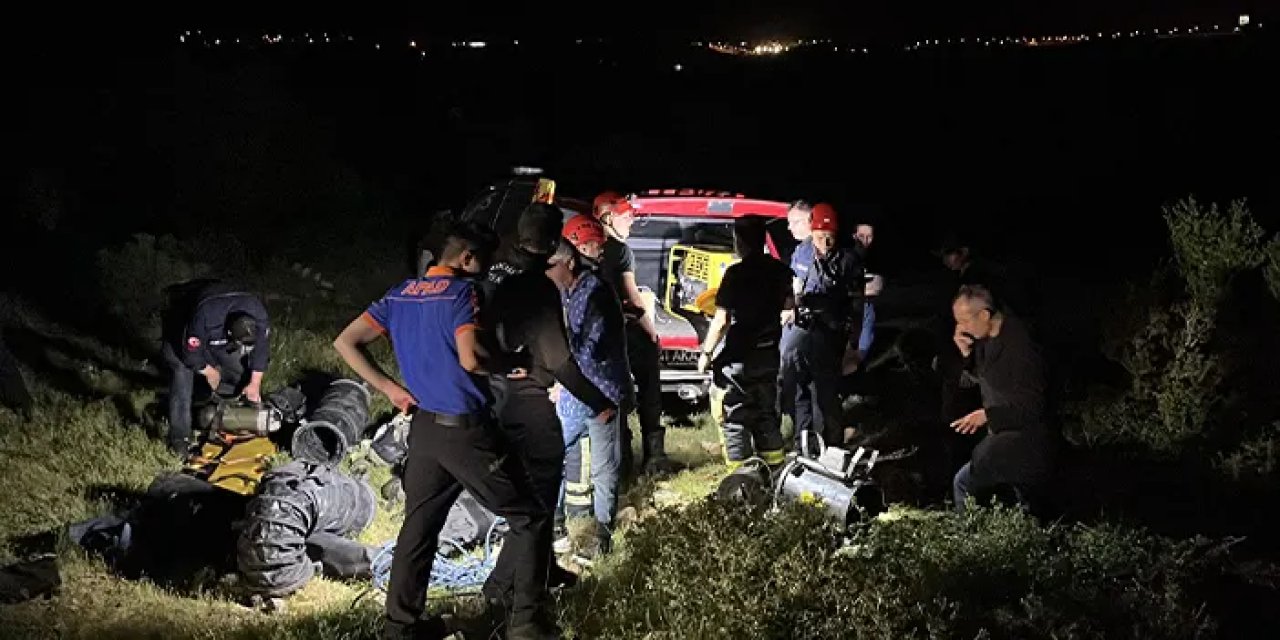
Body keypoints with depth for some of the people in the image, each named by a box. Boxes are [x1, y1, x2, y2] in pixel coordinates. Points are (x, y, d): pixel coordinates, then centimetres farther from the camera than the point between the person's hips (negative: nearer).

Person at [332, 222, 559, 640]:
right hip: (466, 429, -7)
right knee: (528, 517, 4)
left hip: (424, 428, 7)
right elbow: (470, 359, -24)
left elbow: (345, 343, 9)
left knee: (419, 526, 14)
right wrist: (510, 367, -6)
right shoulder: (461, 291, -11)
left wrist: (389, 389, 9)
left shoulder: (400, 294, 10)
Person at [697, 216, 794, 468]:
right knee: (767, 414, 19)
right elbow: (789, 304, 17)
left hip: (738, 358, -6)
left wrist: (706, 353, -9)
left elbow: (721, 321, -19)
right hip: (769, 355, 6)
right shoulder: (780, 270, 1)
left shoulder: (736, 273, -17)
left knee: (735, 419, 2)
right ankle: (774, 467, 24)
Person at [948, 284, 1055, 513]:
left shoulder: (1019, 346, -27)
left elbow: (1033, 405, -23)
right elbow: (980, 374, 16)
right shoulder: (987, 337, -1)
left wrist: (987, 415, -28)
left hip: (1022, 441, -9)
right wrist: (966, 352, -5)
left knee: (964, 484, -11)